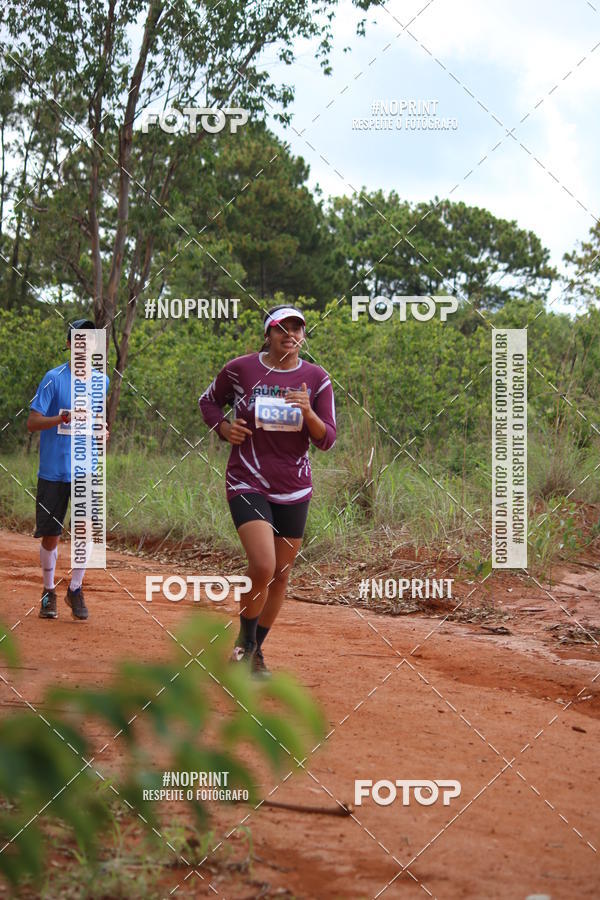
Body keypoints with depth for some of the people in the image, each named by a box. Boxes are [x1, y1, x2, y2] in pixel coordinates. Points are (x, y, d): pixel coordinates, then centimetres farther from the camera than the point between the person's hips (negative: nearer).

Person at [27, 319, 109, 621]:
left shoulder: (100, 381, 7)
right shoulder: (54, 378, -8)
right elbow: (32, 422, -12)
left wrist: (100, 430, 2)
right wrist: (65, 418, -27)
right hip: (53, 470, -3)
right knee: (50, 537, 4)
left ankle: (75, 590, 11)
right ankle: (49, 592, 24)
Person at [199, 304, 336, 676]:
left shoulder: (317, 379, 1)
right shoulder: (240, 370, -4)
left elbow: (327, 440, -2)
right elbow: (209, 401, 15)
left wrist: (308, 412, -21)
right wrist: (223, 427, -5)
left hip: (294, 490, 3)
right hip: (248, 483, -3)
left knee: (281, 574, 10)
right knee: (263, 566, -20)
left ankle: (256, 651, 30)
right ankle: (245, 639, 5)